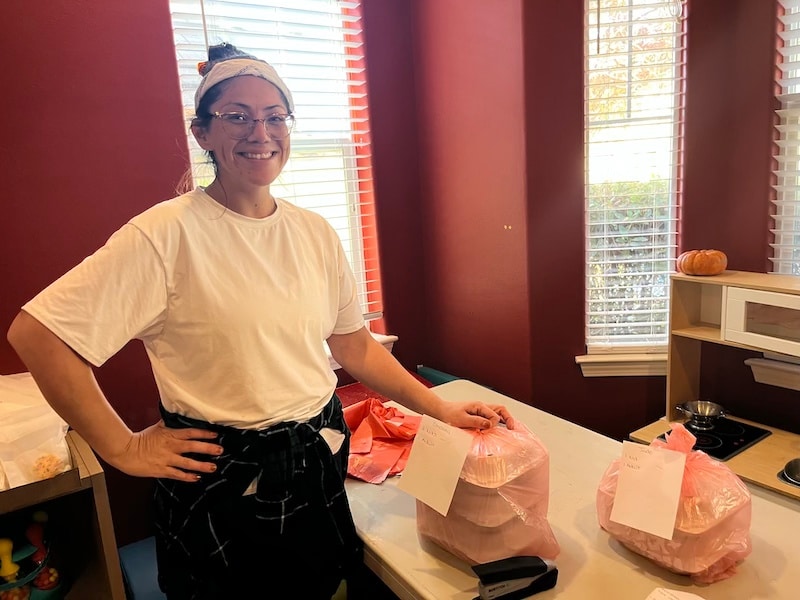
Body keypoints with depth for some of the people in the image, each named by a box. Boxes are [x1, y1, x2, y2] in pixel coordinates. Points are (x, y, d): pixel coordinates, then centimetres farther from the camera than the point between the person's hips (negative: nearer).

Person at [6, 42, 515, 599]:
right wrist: (123, 448, -14)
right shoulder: (170, 233, -17)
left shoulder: (315, 233, 0)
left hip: (321, 470, 5)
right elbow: (35, 333, -18)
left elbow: (355, 346, 6)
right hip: (223, 485, -4)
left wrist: (440, 409, 3)